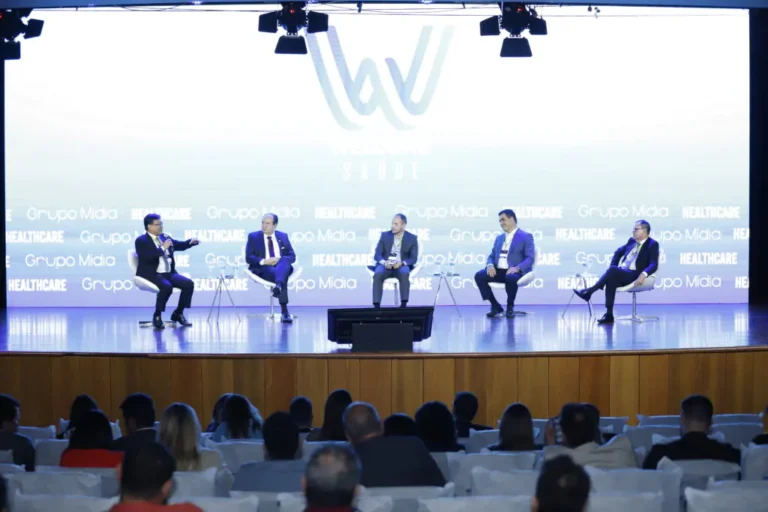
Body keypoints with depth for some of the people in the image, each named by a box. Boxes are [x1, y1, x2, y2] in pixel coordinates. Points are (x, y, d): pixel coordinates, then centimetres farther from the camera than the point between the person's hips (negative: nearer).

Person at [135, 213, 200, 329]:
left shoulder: (165, 237, 16)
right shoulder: (141, 241, -5)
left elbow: (180, 245, 17)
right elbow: (146, 258, -20)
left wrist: (191, 242, -3)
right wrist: (162, 248, -19)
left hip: (169, 273, 7)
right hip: (152, 275, -7)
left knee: (189, 283, -13)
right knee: (167, 287, -35)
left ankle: (178, 313, 3)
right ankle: (157, 316, -15)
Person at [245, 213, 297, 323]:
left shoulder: (283, 236, 18)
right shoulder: (253, 237, 12)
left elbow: (292, 256, 11)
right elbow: (249, 258, 2)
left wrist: (280, 260, -12)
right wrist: (264, 261, -17)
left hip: (282, 267, 2)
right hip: (263, 269, -2)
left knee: (285, 262, -39)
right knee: (283, 278, -38)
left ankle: (278, 286, -67)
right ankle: (284, 312, -50)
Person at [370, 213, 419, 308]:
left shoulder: (412, 238, 3)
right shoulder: (385, 235, 7)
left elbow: (414, 258, -3)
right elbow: (377, 254, 2)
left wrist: (402, 263, -24)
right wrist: (384, 262, -21)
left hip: (401, 266, -1)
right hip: (386, 265, 1)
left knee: (404, 274, -37)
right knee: (377, 274, -33)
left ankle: (403, 304, -36)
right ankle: (376, 305, -36)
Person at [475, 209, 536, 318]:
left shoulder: (526, 237, 2)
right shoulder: (499, 238, 23)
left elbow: (530, 258, -8)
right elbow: (492, 256, 19)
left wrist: (517, 268, -26)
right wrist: (490, 265, -6)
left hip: (515, 272, -6)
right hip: (498, 271, 6)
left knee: (511, 278, -41)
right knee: (479, 276, -21)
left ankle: (510, 307, -14)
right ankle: (496, 306, -9)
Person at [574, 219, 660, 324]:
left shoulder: (652, 245, -2)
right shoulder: (632, 241, 18)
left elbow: (654, 265, -14)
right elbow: (618, 252, 29)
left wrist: (644, 274, -33)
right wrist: (612, 268, 14)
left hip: (634, 276, -6)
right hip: (620, 273, 6)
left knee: (612, 270, -32)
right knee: (611, 279, -29)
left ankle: (589, 291, -25)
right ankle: (609, 315, -31)